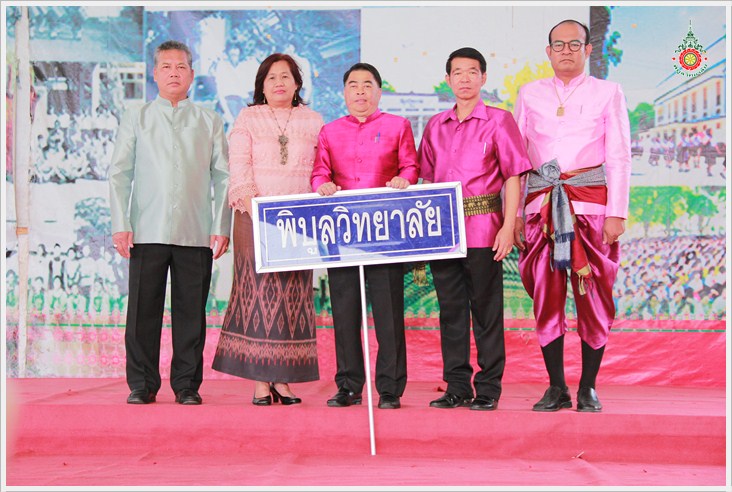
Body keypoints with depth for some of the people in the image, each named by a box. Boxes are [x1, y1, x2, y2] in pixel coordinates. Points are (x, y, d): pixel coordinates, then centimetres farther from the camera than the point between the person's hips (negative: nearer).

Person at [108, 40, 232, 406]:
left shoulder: (210, 122, 13)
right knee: (143, 310, 0)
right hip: (147, 232, 0)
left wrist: (222, 227, 0)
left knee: (191, 311, 2)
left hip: (196, 234, 0)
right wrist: (120, 225, -3)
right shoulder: (136, 118, 12)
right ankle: (142, 385, 10)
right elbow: (119, 174, 7)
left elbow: (223, 177, 9)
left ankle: (187, 385, 11)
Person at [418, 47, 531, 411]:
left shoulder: (498, 121, 0)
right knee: (451, 309, 7)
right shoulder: (435, 126, 13)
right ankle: (457, 387, 15)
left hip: (483, 230, -4)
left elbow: (513, 176, -4)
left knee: (486, 310, 1)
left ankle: (488, 388, 9)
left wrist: (508, 227, -11)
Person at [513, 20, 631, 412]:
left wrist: (616, 213, -5)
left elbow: (619, 157, 3)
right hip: (542, 205, 2)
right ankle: (556, 388, 9)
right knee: (546, 298, 1)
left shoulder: (607, 93, 8)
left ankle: (588, 388, 9)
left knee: (593, 299, -1)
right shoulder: (529, 94, 13)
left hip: (591, 203, -1)